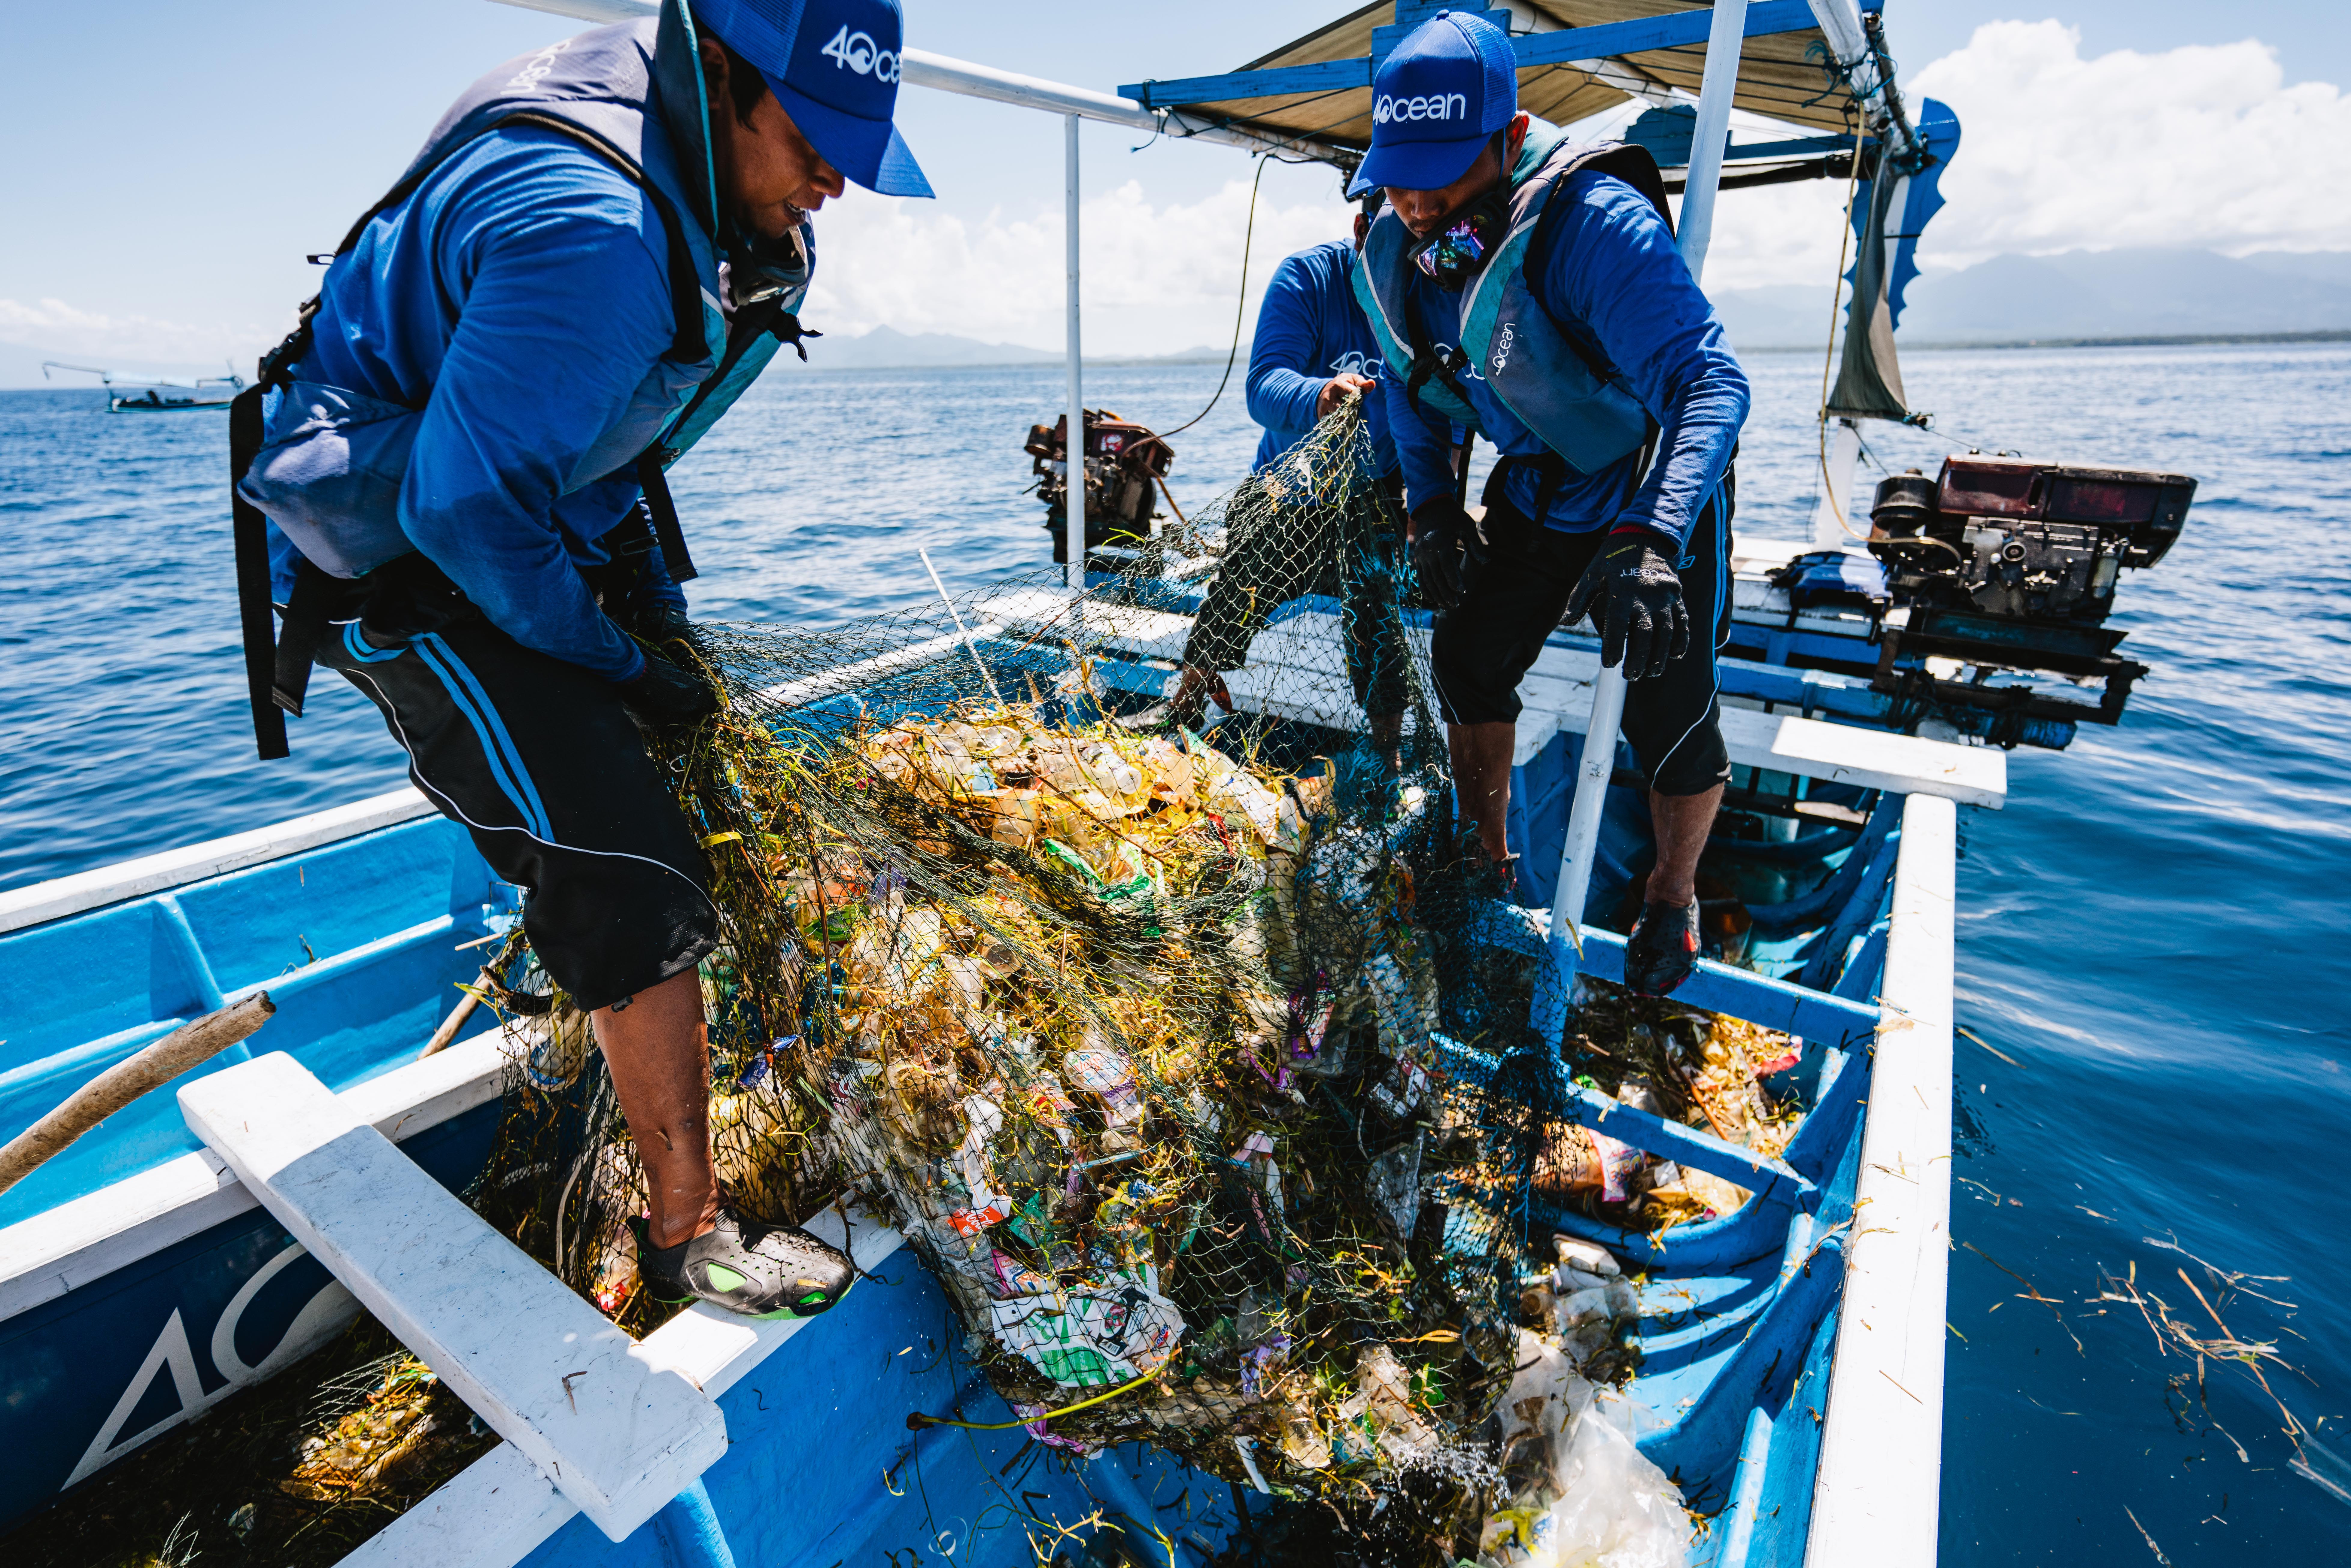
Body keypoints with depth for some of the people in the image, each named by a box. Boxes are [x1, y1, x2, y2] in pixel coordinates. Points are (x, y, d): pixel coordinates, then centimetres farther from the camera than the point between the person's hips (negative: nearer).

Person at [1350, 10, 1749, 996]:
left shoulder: (1594, 221, -31)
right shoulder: (1394, 248, -9)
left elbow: (1708, 380, -37)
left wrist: (1647, 540, -52)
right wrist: (1431, 506, -5)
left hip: (1652, 502, -6)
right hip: (1533, 496, 6)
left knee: (1669, 714, -7)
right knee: (1467, 657, 5)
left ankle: (1673, 899, 22)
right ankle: (1489, 865, 27)